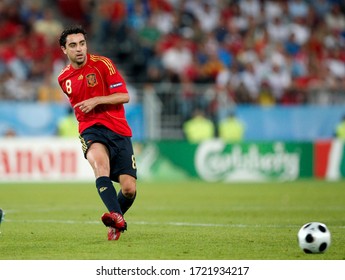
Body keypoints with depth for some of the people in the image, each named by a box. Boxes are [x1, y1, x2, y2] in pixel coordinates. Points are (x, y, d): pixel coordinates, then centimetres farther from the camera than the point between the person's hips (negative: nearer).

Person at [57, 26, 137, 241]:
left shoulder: (102, 64, -3)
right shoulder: (64, 78, 13)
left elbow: (124, 96, -8)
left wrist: (96, 100, -17)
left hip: (118, 130, -1)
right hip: (91, 130, 2)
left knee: (129, 188, -10)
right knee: (99, 161, -35)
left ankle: (115, 221, 21)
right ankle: (116, 216, -51)